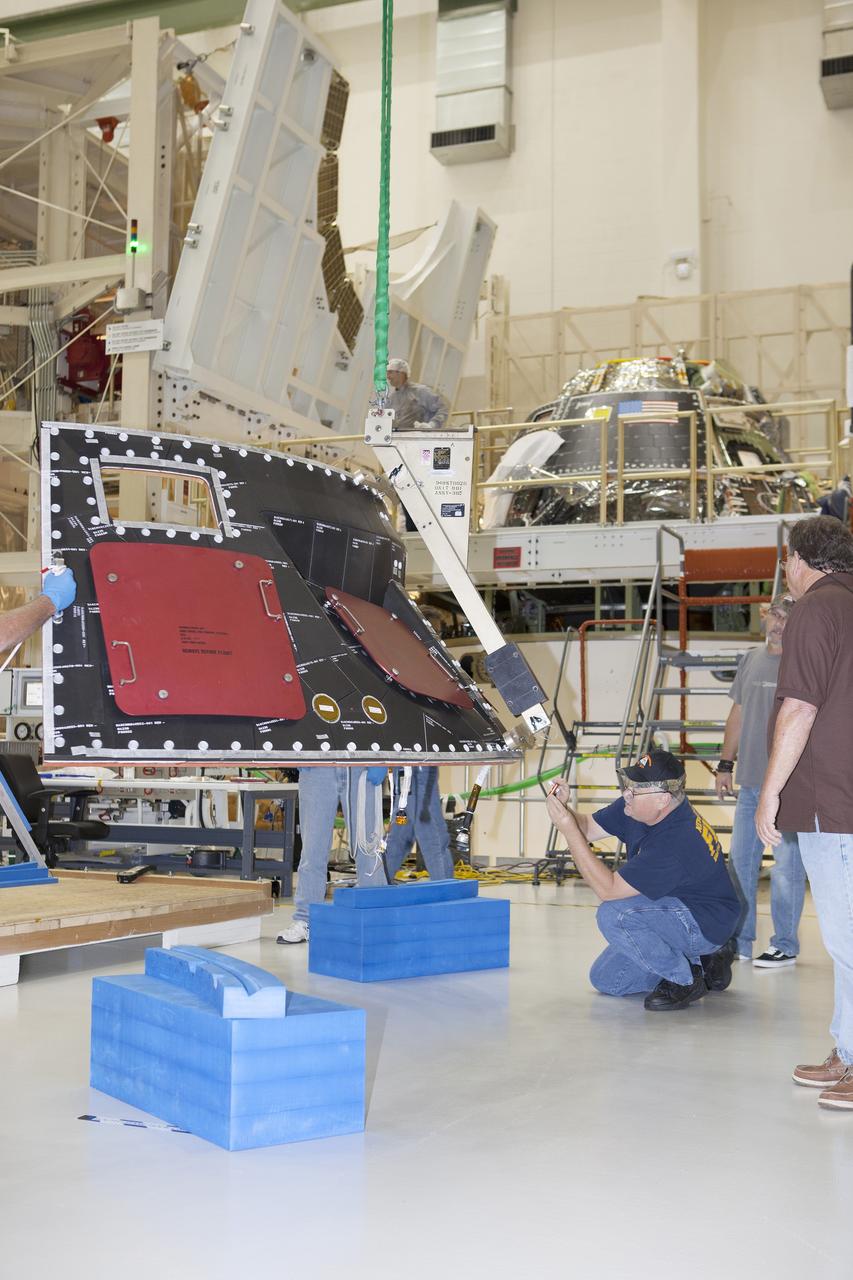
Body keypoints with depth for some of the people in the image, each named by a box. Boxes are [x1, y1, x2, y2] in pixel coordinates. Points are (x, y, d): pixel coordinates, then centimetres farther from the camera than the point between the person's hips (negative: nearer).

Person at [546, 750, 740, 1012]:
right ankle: (699, 960, 16)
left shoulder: (675, 841, -34)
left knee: (613, 915, -31)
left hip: (704, 924, -9)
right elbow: (588, 828, 2)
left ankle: (684, 980, -11)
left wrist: (569, 829, -33)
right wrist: (562, 808, -21)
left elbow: (608, 889, -31)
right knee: (605, 980, 10)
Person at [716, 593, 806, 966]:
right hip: (750, 782, 6)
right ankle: (739, 941, 22)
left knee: (786, 867, 0)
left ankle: (785, 946, 11)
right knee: (740, 863, 11)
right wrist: (726, 763, 16)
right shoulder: (752, 660, 12)